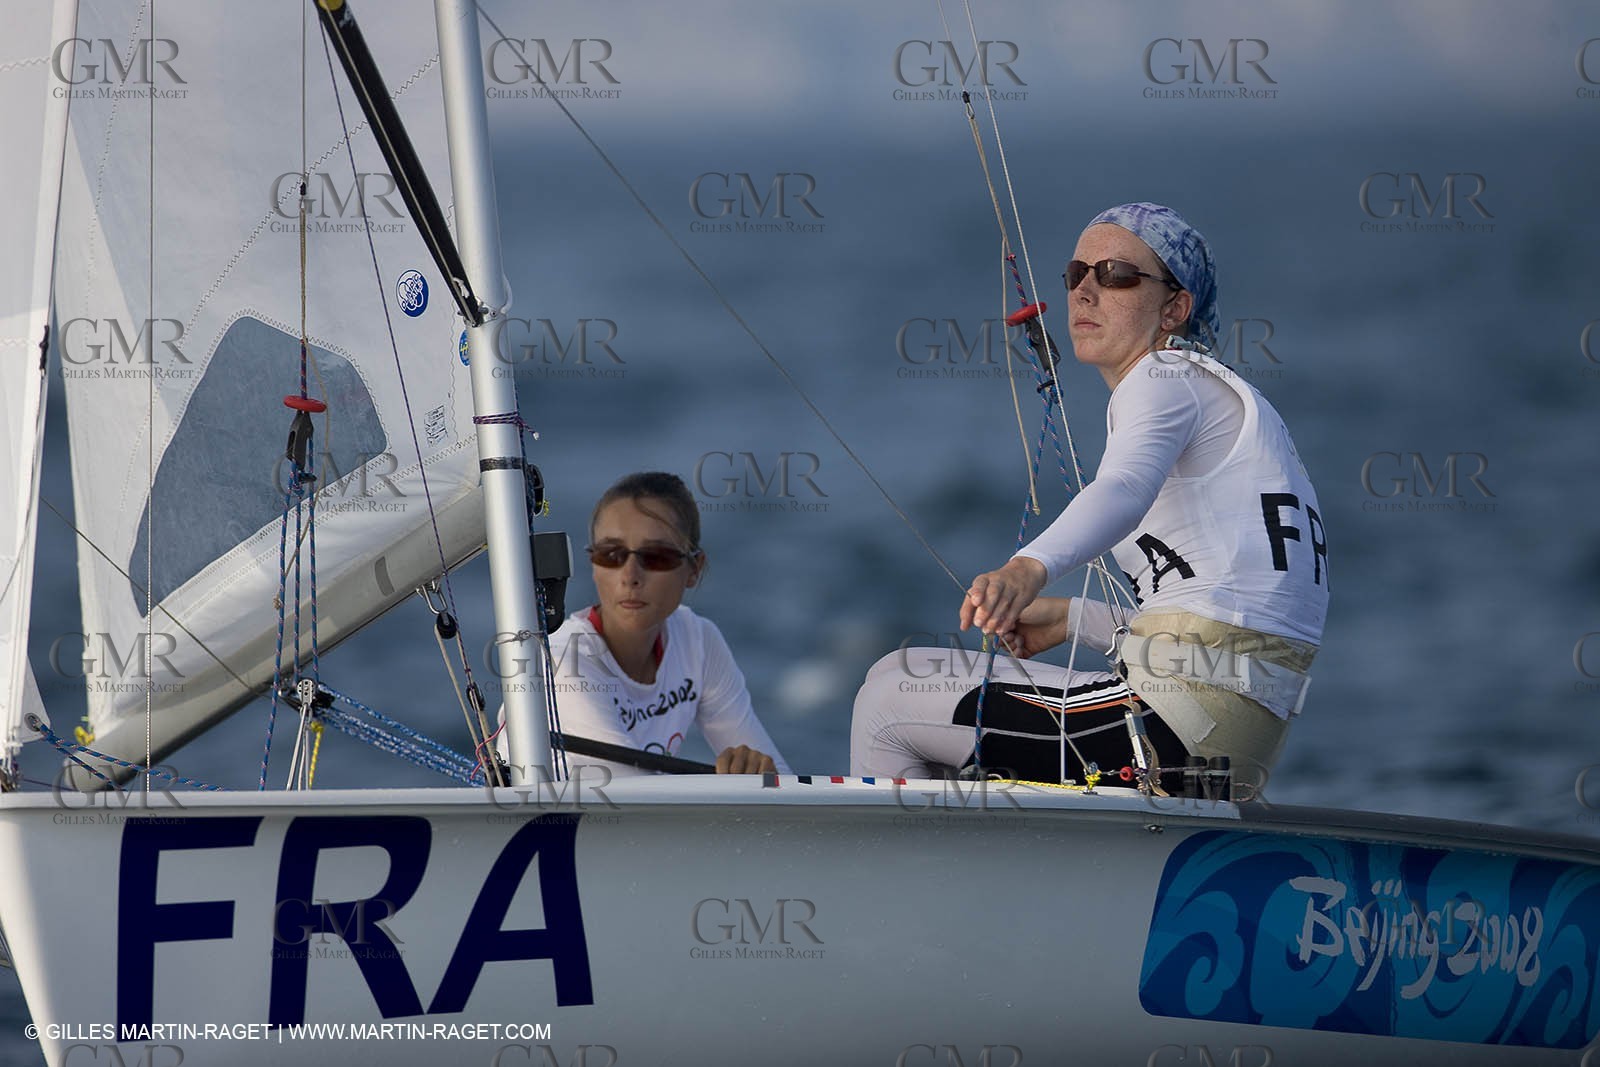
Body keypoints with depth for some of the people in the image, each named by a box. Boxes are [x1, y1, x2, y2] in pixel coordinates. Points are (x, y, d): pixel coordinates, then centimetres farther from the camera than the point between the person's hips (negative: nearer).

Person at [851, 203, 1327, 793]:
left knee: (889, 694, -4)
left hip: (1184, 716, -11)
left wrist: (1029, 568, -48)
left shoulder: (1165, 379, -5)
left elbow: (1123, 491, -30)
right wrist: (1068, 618, 22)